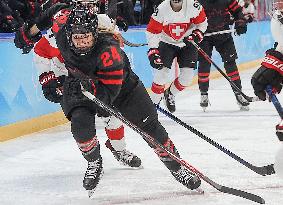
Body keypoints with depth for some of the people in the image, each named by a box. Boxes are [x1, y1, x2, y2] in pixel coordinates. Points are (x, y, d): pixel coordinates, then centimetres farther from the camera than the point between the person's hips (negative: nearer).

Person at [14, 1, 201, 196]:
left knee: (149, 125, -5)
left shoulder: (108, 50, -39)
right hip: (79, 84, 3)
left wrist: (87, 87, -54)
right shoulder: (62, 34, -26)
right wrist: (31, 31, 1)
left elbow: (109, 93, -38)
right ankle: (94, 163, 1)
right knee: (80, 122, -25)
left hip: (121, 84, -3)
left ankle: (176, 167, 11)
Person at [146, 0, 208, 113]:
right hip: (167, 43, -1)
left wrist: (197, 34, -15)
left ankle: (170, 94, 22)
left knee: (187, 75, -5)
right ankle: (153, 102, 1)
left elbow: (202, 22, -1)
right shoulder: (162, 9, -22)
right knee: (162, 72, -14)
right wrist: (153, 51, -22)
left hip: (188, 42, 2)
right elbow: (152, 31, -15)